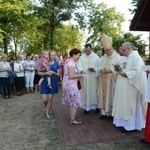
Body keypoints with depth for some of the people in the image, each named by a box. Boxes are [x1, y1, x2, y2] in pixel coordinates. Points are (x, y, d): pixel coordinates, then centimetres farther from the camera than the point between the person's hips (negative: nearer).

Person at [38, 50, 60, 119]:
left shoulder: (56, 63, 3)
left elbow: (59, 74, 3)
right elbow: (39, 73, -5)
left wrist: (53, 73, -17)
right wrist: (46, 73, -22)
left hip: (53, 83, 1)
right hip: (45, 82, 0)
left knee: (50, 99, 4)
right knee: (44, 100, -2)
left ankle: (47, 113, 24)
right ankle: (47, 107, 33)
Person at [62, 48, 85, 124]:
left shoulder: (68, 61, 13)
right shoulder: (71, 63, -19)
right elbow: (71, 76, -25)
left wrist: (77, 75, 11)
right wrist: (79, 75, -10)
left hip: (67, 84, 10)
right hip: (70, 85, -10)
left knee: (72, 102, 18)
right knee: (75, 102, 0)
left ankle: (72, 117, 29)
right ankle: (72, 120, 10)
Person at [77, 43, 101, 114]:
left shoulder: (96, 57, 1)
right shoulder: (82, 57, 2)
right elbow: (79, 66, -6)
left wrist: (94, 69, -16)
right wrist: (81, 70, -27)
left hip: (94, 78, 0)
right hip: (85, 79, 1)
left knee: (94, 92, 7)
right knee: (86, 92, 5)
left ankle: (96, 106, 24)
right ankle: (87, 107, 17)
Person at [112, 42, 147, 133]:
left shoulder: (136, 58, -16)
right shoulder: (129, 58, 15)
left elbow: (138, 72, -27)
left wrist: (125, 74, -21)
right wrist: (120, 70, 6)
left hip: (130, 88, -10)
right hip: (125, 87, 10)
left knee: (130, 106, 0)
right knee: (125, 106, 15)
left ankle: (131, 126, 13)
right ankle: (126, 122, 27)